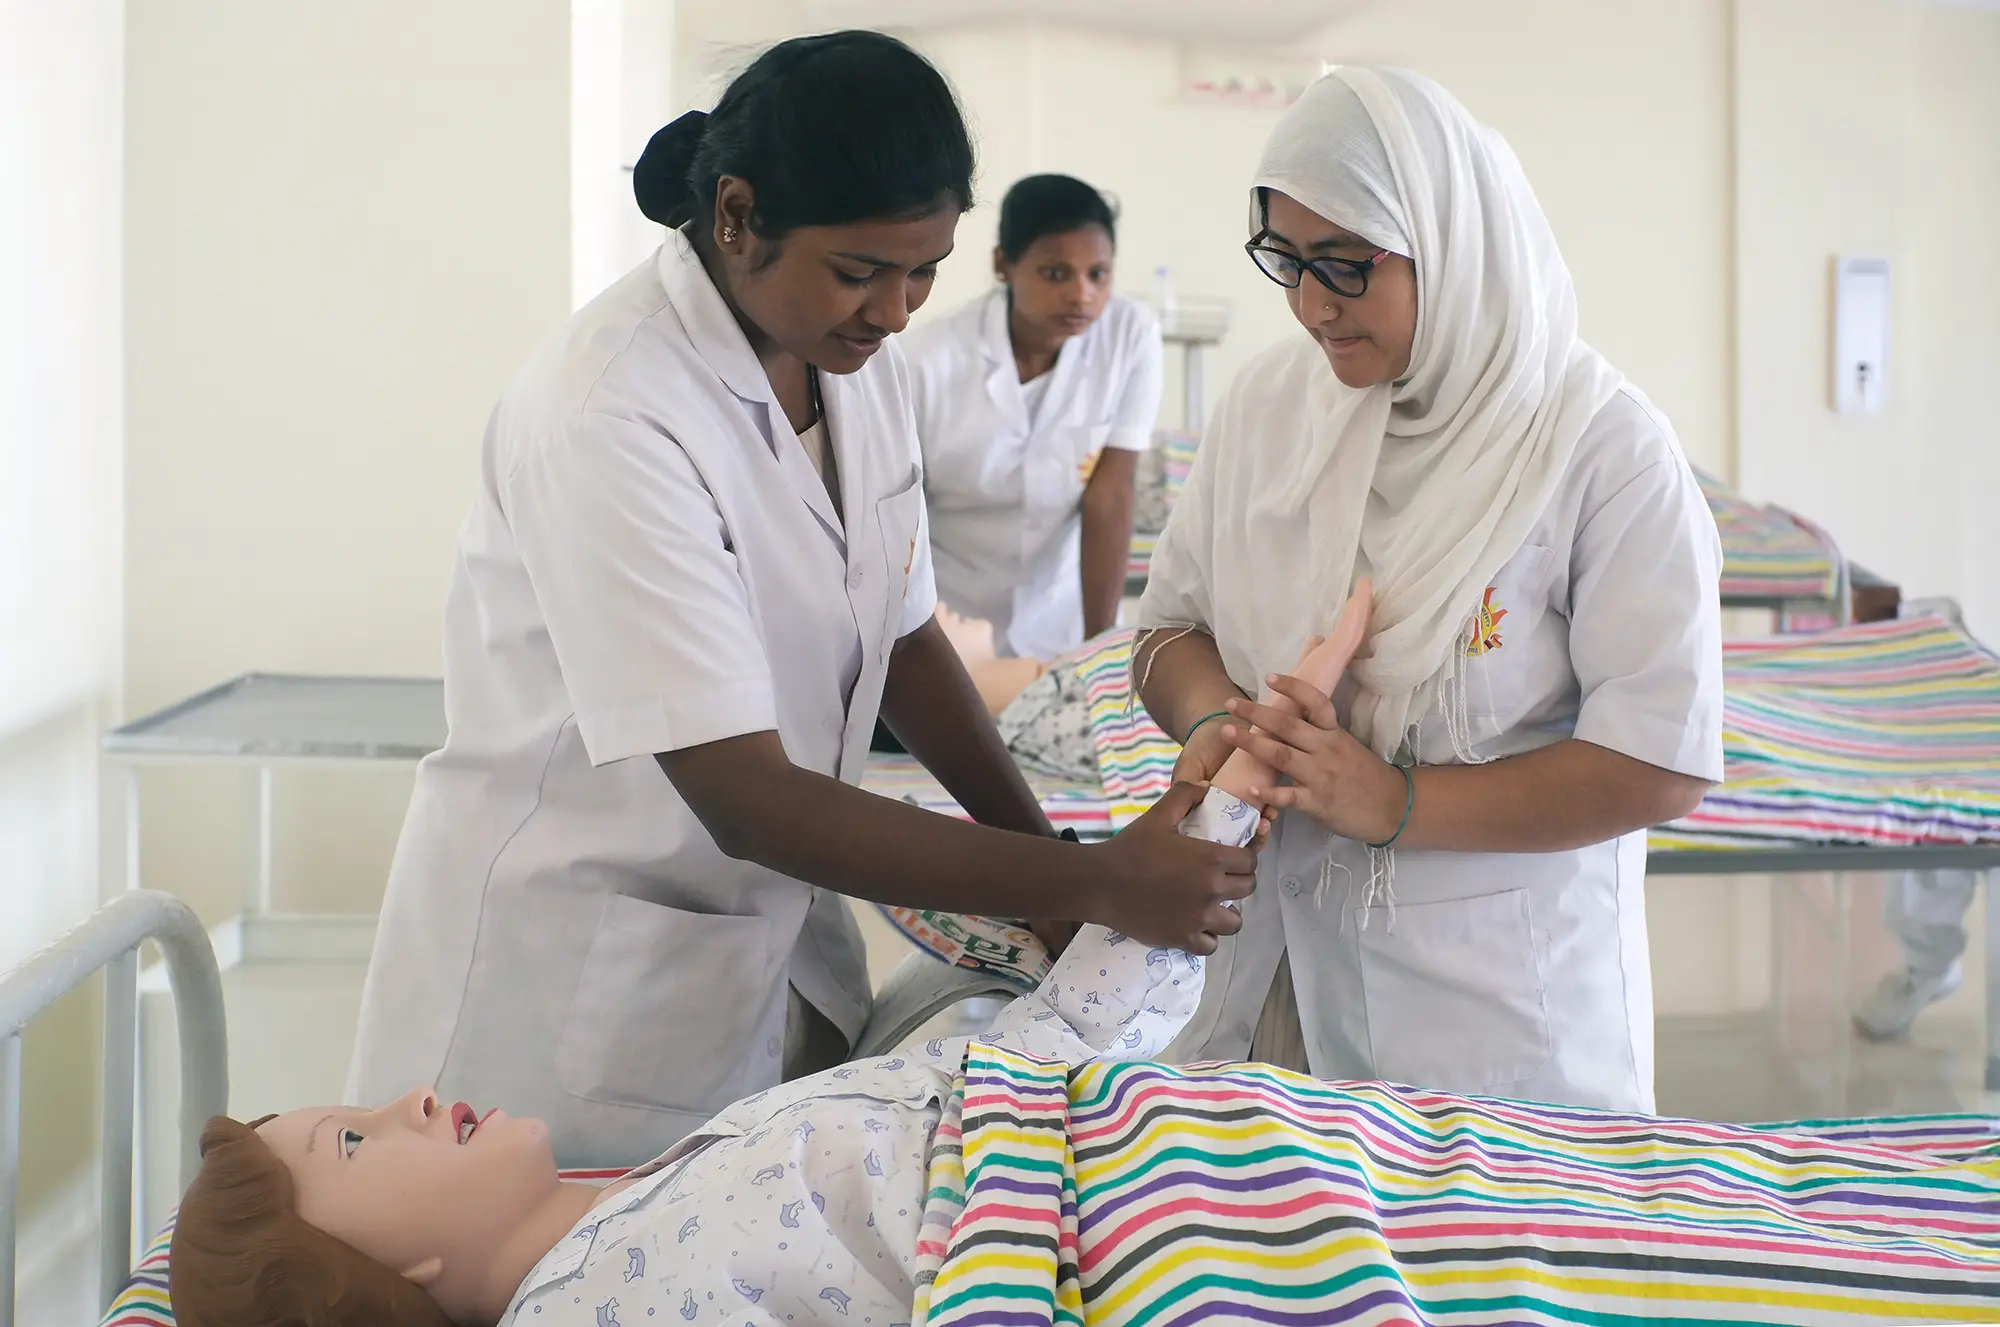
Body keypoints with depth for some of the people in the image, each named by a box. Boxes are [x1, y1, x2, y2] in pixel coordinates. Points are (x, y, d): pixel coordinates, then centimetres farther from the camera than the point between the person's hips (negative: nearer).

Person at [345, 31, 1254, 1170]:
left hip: (777, 938, 7)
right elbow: (748, 802, -29)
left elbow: (903, 636, 9)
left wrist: (1045, 855, -4)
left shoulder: (861, 364, -2)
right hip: (573, 986, -7)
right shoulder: (609, 420, -27)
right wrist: (1094, 884, -27)